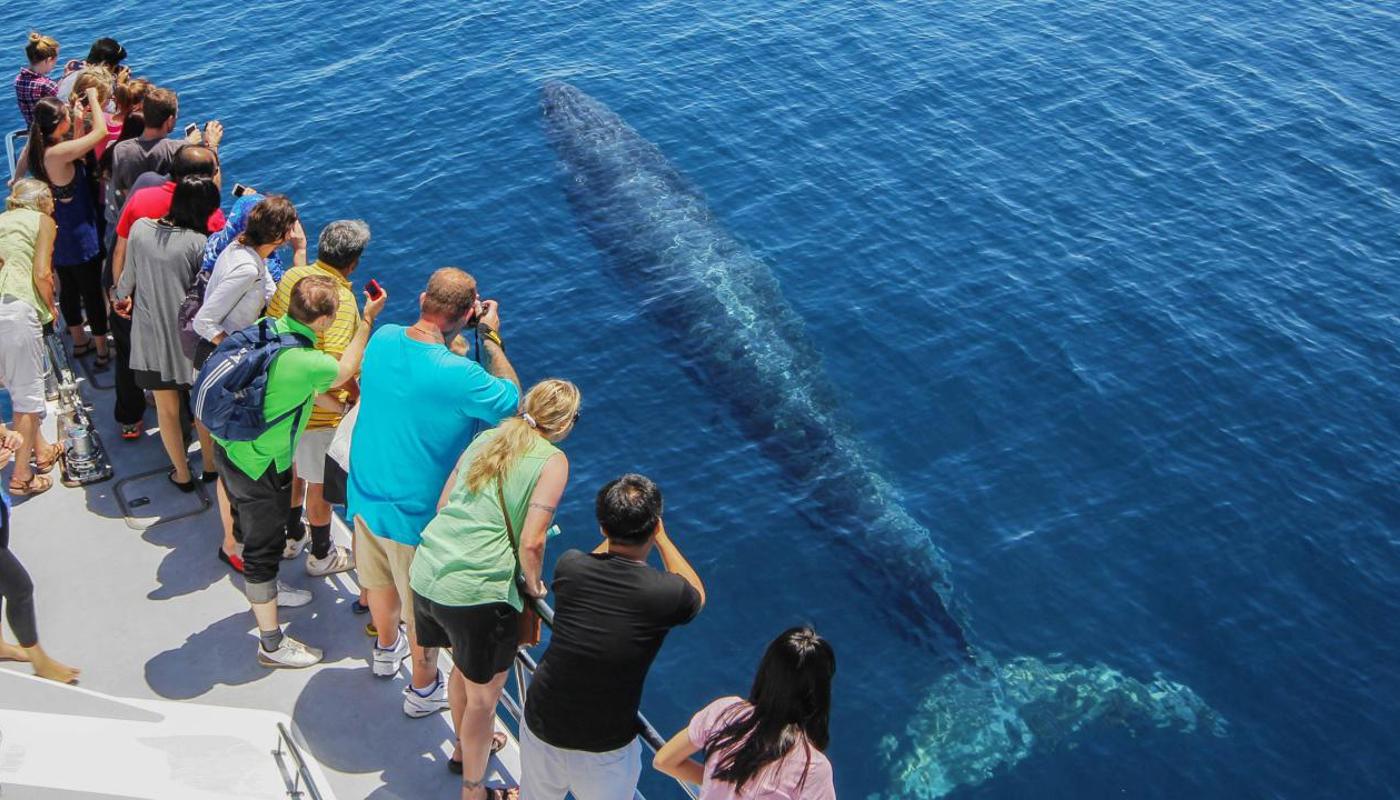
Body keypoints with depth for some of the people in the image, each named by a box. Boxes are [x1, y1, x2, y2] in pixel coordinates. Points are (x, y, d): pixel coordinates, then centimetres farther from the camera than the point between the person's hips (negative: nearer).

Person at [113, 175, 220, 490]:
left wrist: (122, 294, 27)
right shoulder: (199, 243, -19)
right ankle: (210, 464, 36)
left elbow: (129, 276, 5)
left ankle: (181, 473, 30)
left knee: (167, 408, 17)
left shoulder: (140, 228, -8)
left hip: (150, 336, 2)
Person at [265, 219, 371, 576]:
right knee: (320, 484, 13)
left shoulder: (293, 275, -6)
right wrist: (353, 400, -17)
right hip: (320, 412, -7)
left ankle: (291, 536, 47)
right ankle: (321, 555, 31)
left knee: (292, 468, 28)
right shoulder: (341, 299, -28)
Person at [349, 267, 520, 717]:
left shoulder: (382, 339, -13)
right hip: (416, 514, -6)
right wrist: (491, 337, -8)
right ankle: (424, 691, 40)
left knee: (380, 582, 32)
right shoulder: (459, 376, -33)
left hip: (366, 495, 6)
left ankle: (386, 648, 59)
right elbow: (511, 399, -13)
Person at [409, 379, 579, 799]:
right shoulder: (552, 461, -6)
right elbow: (531, 542, -13)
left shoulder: (487, 438, 11)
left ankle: (464, 748, 53)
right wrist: (533, 586, 5)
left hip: (425, 573, 7)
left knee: (463, 665, 31)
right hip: (477, 592, -7)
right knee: (482, 697, 14)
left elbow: (442, 504, 15)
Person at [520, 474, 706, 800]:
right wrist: (662, 539, 14)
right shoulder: (665, 593, -20)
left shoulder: (569, 567, -13)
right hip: (605, 749, -2)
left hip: (540, 728, 2)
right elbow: (697, 594, 7)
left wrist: (614, 535, 23)